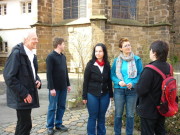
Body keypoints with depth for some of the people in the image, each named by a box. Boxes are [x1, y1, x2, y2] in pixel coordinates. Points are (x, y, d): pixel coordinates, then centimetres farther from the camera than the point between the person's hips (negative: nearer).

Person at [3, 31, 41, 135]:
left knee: (22, 123, 18)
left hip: (29, 95, 8)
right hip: (21, 97, -8)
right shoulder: (16, 54, -15)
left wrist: (38, 81, 1)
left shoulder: (32, 55, 11)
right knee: (26, 124, -4)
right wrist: (23, 93, -19)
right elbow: (9, 76, -19)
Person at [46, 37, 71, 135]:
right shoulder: (51, 57, -11)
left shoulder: (63, 56, 11)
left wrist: (68, 84, 14)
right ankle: (50, 127, 17)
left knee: (61, 106, 12)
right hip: (55, 87, -6)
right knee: (52, 107, 4)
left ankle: (58, 124, 25)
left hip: (63, 87, 7)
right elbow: (49, 74, -15)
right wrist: (51, 88, -18)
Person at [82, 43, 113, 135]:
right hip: (92, 95, -3)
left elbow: (109, 80, 9)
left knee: (101, 117, 12)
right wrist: (84, 96, -8)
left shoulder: (107, 65, 3)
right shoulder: (90, 64, -7)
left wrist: (110, 94, 8)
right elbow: (85, 81, -6)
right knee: (92, 117, 6)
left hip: (104, 95, 3)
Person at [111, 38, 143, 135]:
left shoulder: (137, 59, -2)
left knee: (130, 115, 9)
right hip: (119, 90, 1)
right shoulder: (117, 60, 2)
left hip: (132, 90, -1)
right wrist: (119, 82, -14)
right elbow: (112, 75, 4)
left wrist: (133, 83, -16)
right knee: (118, 114, 10)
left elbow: (140, 75, -1)